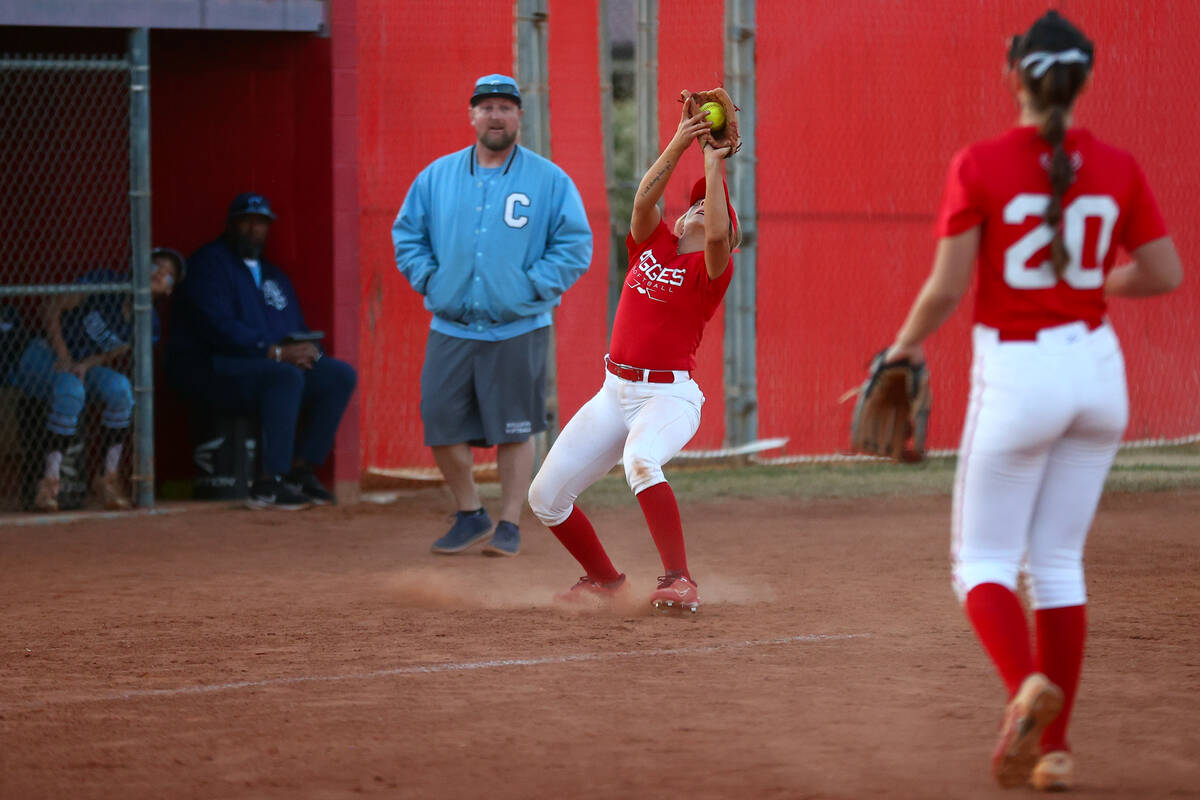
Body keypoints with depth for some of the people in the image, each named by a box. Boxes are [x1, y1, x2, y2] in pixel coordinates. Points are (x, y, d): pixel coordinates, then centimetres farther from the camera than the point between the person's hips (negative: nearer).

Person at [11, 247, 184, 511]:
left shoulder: (148, 322, 0)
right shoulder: (105, 282, -16)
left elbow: (114, 355, -4)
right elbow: (51, 308, -14)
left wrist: (86, 364, -25)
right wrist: (64, 358, -20)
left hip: (91, 365, 5)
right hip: (45, 354, -5)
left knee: (120, 388, -27)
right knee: (71, 391, -37)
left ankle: (108, 478, -19)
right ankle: (50, 480, -35)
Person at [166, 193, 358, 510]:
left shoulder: (274, 275, 24)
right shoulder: (209, 264, -3)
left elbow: (298, 329, 21)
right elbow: (218, 328, -17)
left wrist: (305, 349, -6)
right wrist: (275, 352, -22)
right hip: (210, 371, -8)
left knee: (341, 375, -7)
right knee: (285, 377, -34)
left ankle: (299, 471, -10)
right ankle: (267, 484, -36)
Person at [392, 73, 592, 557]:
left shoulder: (549, 181, 0)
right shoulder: (437, 176, 8)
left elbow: (575, 245, -1)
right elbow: (407, 234, 14)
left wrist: (533, 286, -10)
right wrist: (429, 280, 1)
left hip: (518, 330, -3)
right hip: (450, 330, 3)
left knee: (514, 430, 0)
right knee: (441, 427, 1)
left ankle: (510, 526, 11)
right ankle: (470, 515, 19)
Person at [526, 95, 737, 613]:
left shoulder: (710, 269, -4)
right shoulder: (650, 244, 11)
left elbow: (717, 234, -25)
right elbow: (645, 198, -7)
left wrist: (714, 165, -17)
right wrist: (679, 144, -14)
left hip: (669, 395, -7)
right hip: (615, 392, 7)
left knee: (640, 459, -39)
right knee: (545, 495, 5)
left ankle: (679, 582, -40)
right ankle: (605, 580, 26)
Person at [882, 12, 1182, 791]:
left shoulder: (979, 165, -11)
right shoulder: (1117, 167, 0)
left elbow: (946, 288, -13)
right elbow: (1165, 273, 4)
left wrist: (906, 345, 6)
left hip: (1016, 378, -4)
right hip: (1097, 369, 4)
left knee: (984, 564, 6)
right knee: (1057, 563, 15)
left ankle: (1028, 684, -24)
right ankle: (1055, 747, 11)